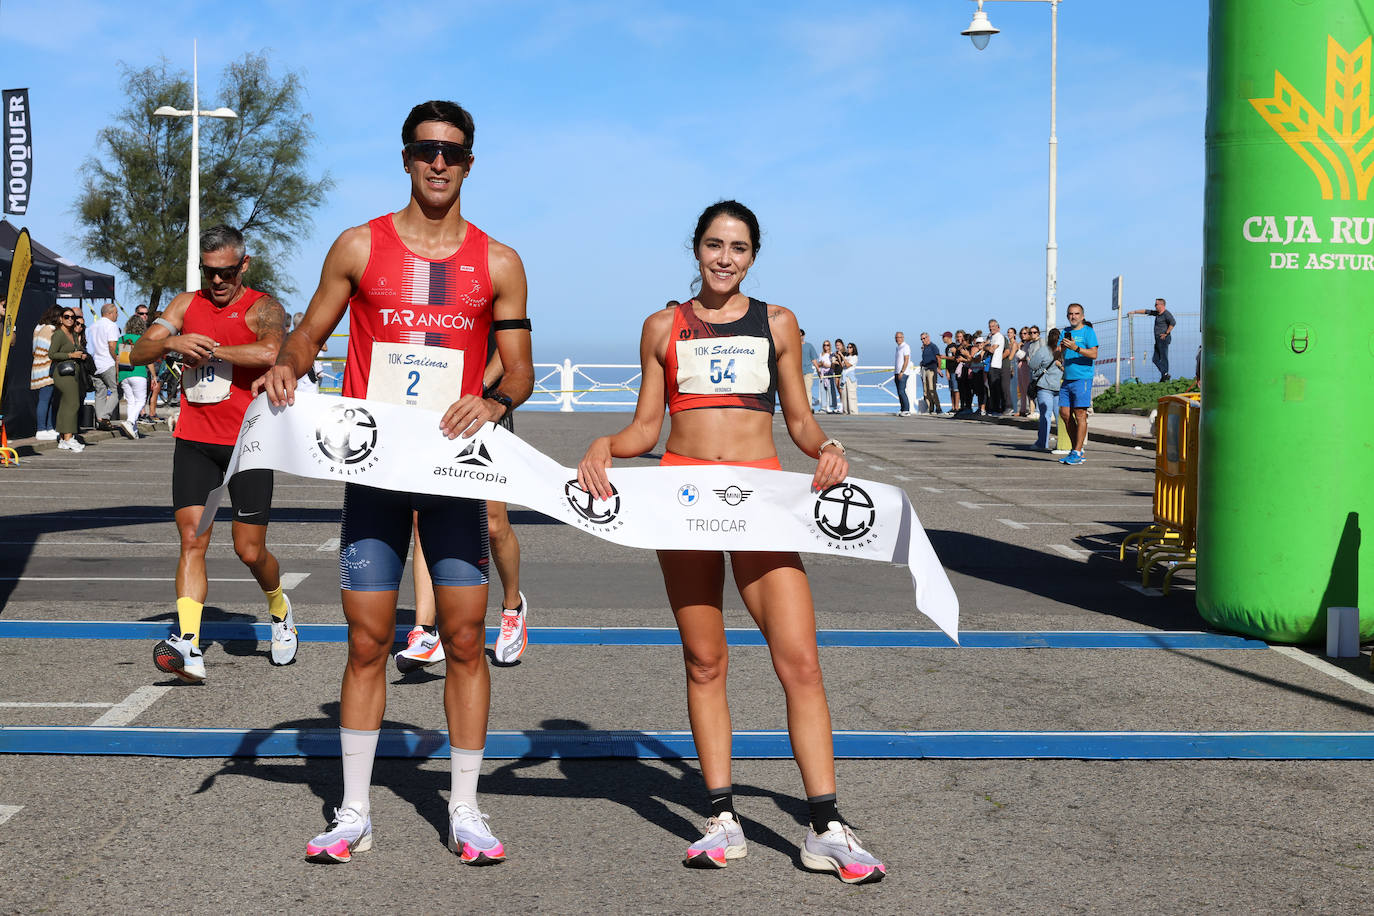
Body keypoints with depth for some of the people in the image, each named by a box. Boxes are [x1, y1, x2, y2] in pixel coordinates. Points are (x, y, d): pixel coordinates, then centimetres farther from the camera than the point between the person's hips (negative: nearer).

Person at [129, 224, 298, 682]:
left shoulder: (264, 308, -5)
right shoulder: (187, 304, 11)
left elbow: (270, 353, -27)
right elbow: (137, 354, 6)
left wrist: (208, 349, -19)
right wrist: (171, 341, -15)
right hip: (194, 442, 4)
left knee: (250, 550, 2)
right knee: (192, 539, -9)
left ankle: (279, 609, 33)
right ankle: (189, 646, -15)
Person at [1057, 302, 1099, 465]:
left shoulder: (1088, 331, -1)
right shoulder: (1065, 332, 18)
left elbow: (1094, 354, -11)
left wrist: (1076, 348, -23)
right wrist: (1062, 348, -10)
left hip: (1082, 378, -7)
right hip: (1067, 379, 7)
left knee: (1080, 415, -8)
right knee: (1064, 413, 6)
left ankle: (1077, 453, -7)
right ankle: (1077, 449, 16)